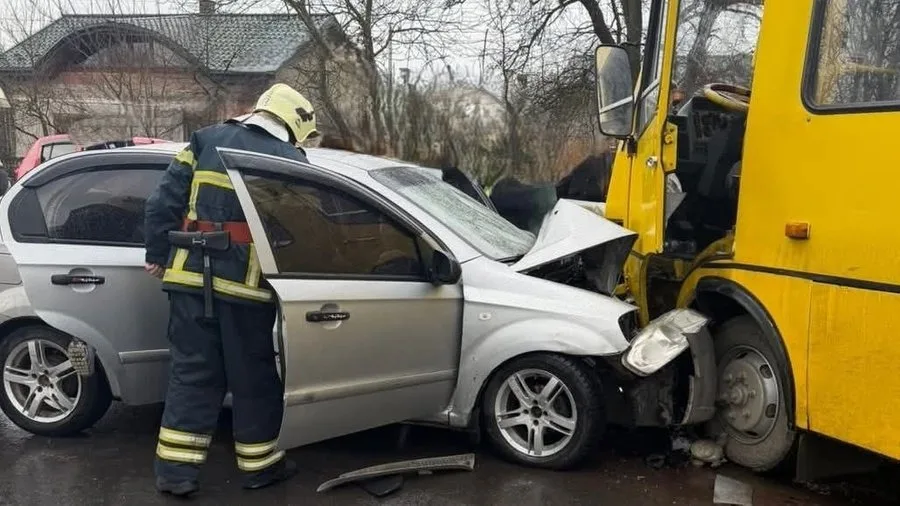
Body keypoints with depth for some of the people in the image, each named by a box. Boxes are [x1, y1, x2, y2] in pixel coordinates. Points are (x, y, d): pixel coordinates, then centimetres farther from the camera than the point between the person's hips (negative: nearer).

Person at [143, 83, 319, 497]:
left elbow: (163, 201, 6)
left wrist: (158, 256, 15)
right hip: (245, 282, -3)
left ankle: (176, 468, 12)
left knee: (192, 372, 11)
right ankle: (260, 465, 21)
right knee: (253, 377, 10)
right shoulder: (291, 161, 0)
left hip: (191, 275, 4)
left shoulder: (206, 140, 9)